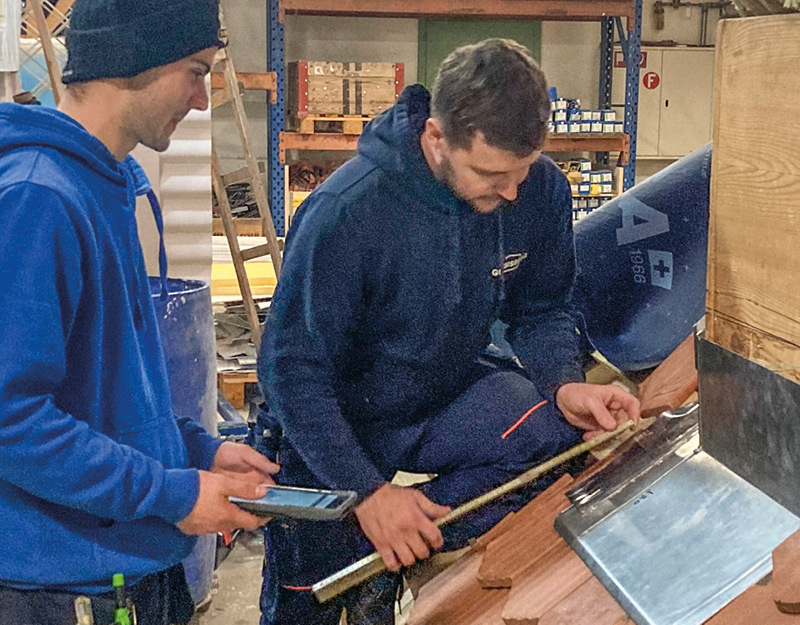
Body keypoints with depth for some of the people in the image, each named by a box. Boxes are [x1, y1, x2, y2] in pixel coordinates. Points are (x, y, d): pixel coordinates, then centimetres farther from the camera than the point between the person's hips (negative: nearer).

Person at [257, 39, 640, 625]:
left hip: (449, 396, 3)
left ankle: (382, 568, -12)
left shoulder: (542, 189, -17)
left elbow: (542, 311, -1)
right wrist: (368, 488, -30)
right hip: (335, 423, -3)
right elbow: (293, 370, -24)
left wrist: (565, 384, -23)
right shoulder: (347, 211, -30)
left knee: (560, 428, -27)